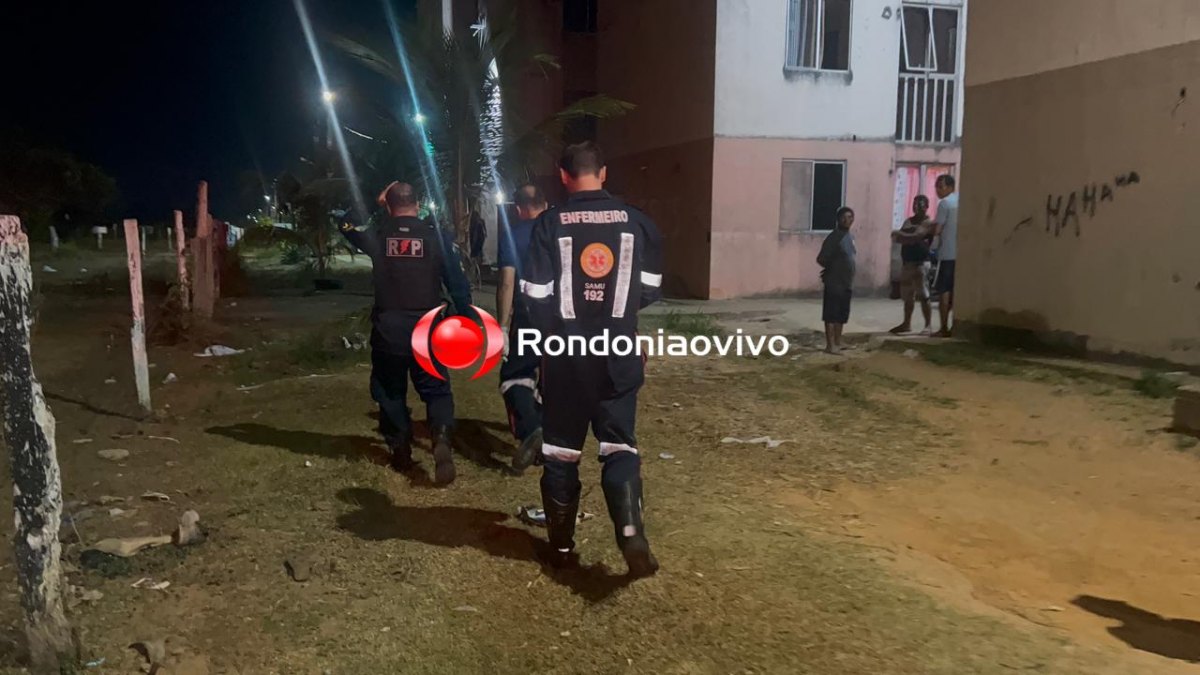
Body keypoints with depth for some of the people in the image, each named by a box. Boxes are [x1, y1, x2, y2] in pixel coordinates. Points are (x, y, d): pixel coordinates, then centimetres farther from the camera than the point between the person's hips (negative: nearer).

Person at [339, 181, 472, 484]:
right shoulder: (435, 236, -3)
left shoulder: (377, 235, -1)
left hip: (388, 328, 1)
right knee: (436, 388, 7)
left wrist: (375, 201, 21)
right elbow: (457, 282, -3)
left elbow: (348, 227, 22)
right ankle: (442, 438, -18)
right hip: (427, 327, 0)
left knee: (390, 390, 17)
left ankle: (400, 450, 20)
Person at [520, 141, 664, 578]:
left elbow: (535, 295, -7)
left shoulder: (550, 224, -7)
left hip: (566, 353, -1)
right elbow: (650, 288, 6)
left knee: (561, 449, 11)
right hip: (618, 351, 1)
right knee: (620, 446, 7)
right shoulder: (635, 221, -1)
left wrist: (552, 331, 11)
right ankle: (632, 536, -12)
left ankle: (562, 546, 20)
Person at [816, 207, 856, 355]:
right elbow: (821, 259, -16)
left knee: (842, 315, 13)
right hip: (834, 283, -8)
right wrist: (832, 268, -1)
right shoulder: (834, 237, -14)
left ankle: (838, 343, 21)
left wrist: (851, 281, 13)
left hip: (847, 283, 8)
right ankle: (830, 345, -2)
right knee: (831, 315, -4)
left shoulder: (850, 236, 13)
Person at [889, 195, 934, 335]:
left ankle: (928, 325, -5)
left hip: (920, 262, -7)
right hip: (906, 262, 7)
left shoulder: (929, 223, -6)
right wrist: (909, 239, -12)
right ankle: (907, 324, 19)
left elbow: (915, 236, -20)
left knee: (923, 296, -9)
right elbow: (896, 237, 7)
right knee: (908, 296, 11)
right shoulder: (908, 221, 17)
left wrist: (900, 235, -6)